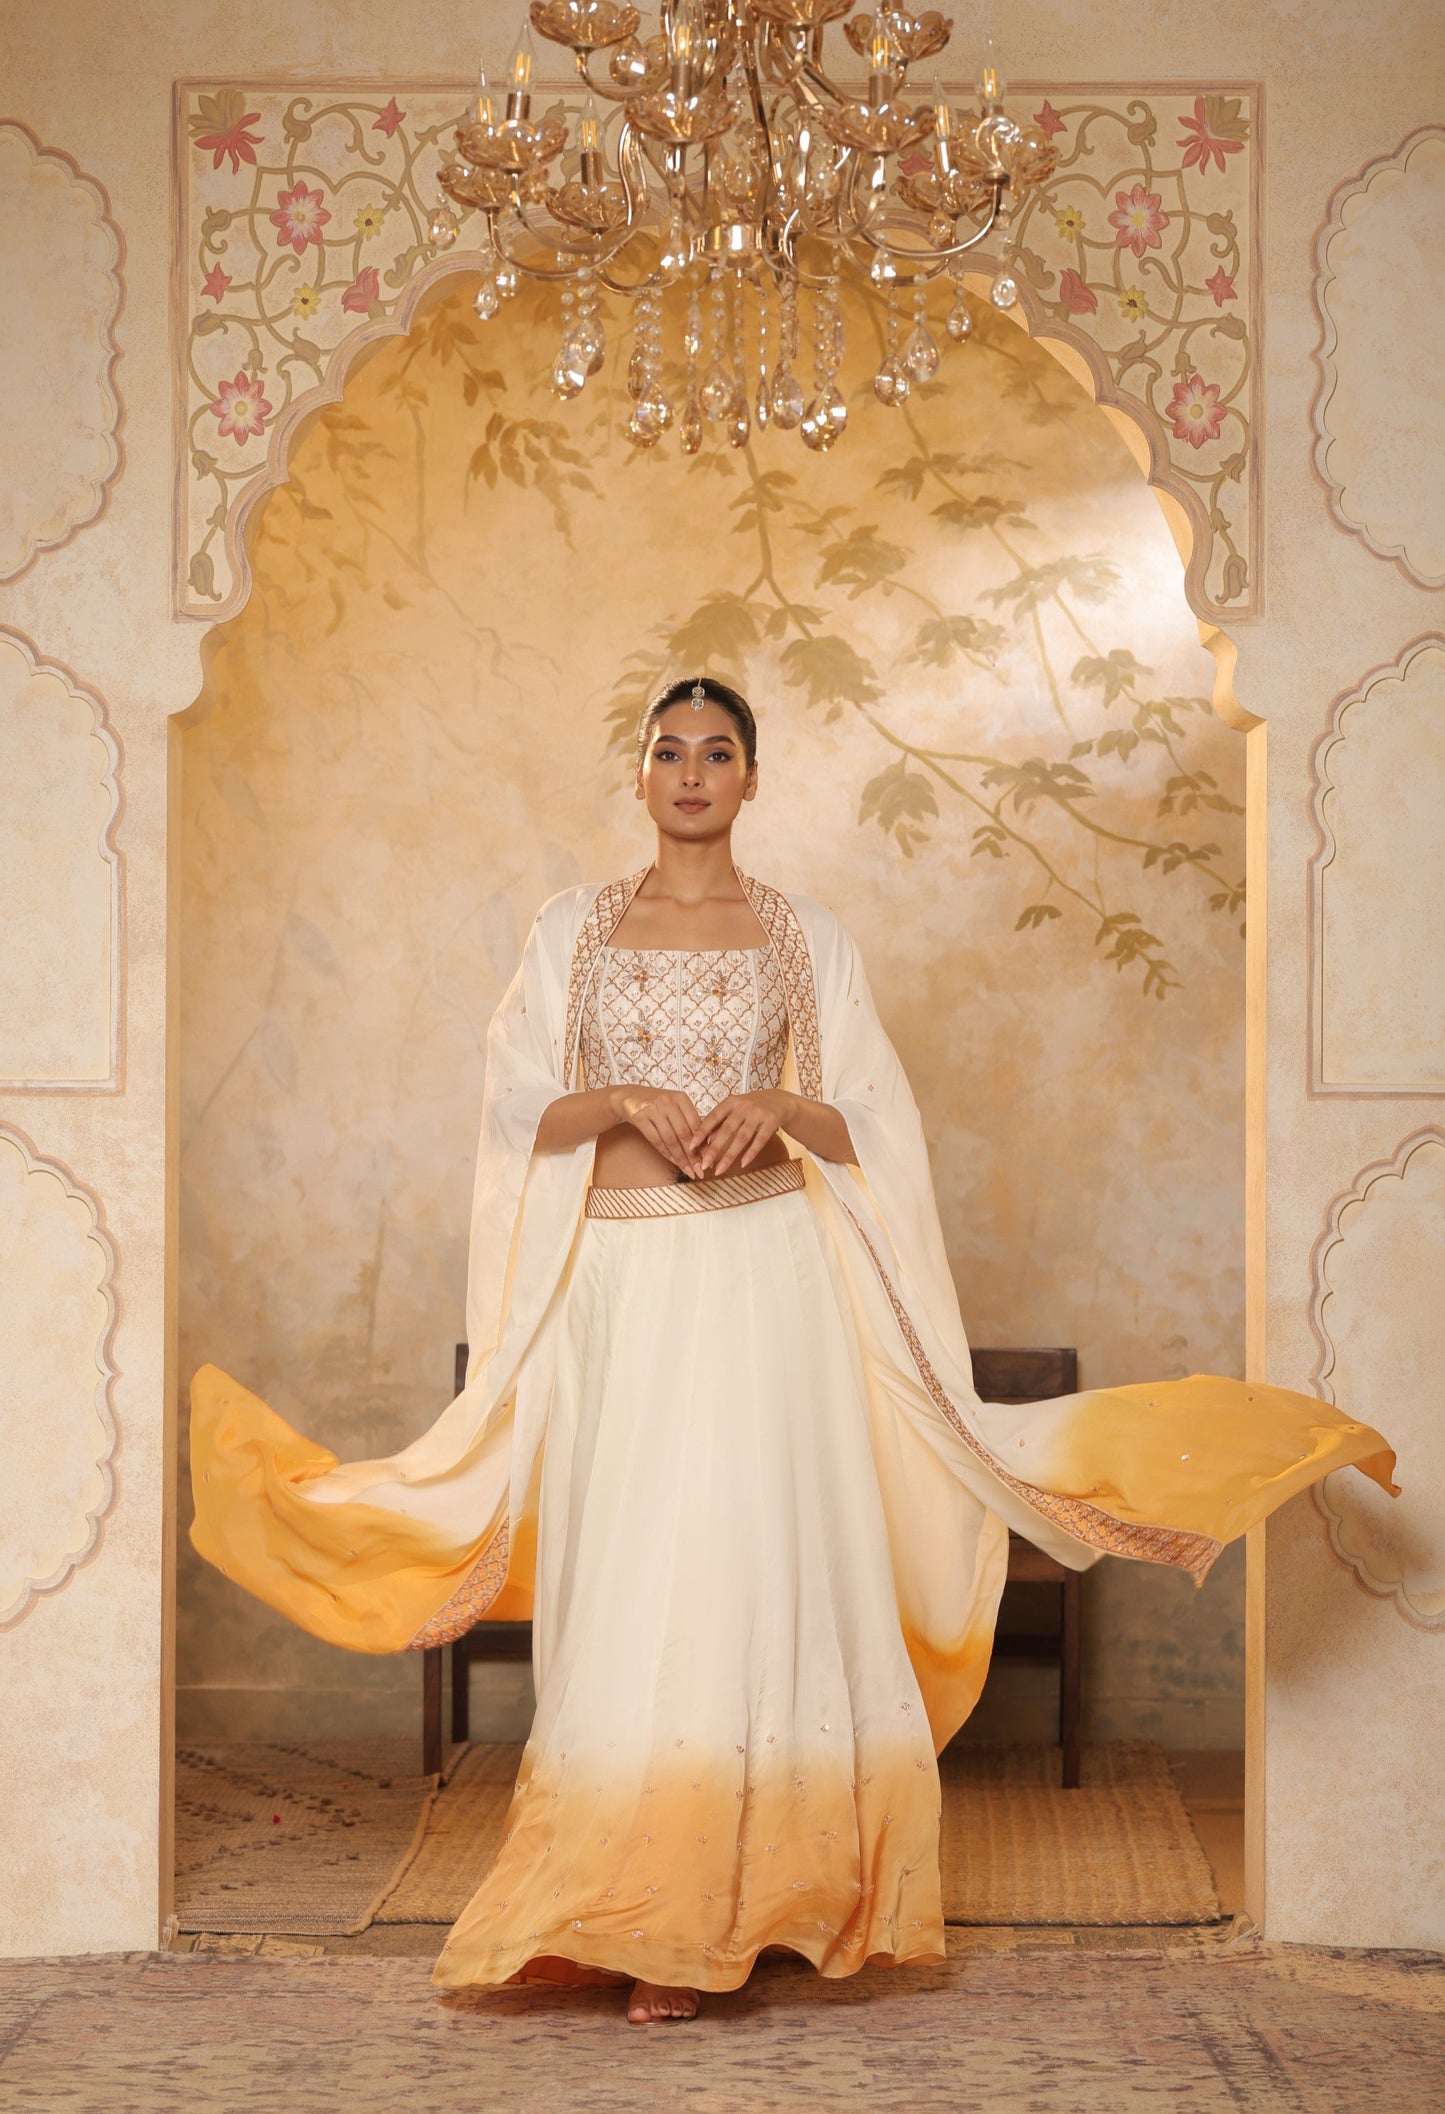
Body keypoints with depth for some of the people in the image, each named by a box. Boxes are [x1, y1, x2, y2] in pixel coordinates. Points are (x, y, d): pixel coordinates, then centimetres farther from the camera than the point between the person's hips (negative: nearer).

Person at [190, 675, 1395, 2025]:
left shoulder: (804, 939, 9)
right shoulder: (573, 928, 10)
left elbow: (866, 1127, 8)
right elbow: (522, 1116, 6)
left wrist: (779, 1107, -12)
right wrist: (620, 1103, -11)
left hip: (763, 1272, -1)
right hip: (617, 1280, 1)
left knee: (751, 1565, -5)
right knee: (627, 1578, -3)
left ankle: (740, 1892, 3)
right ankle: (644, 1919, 5)